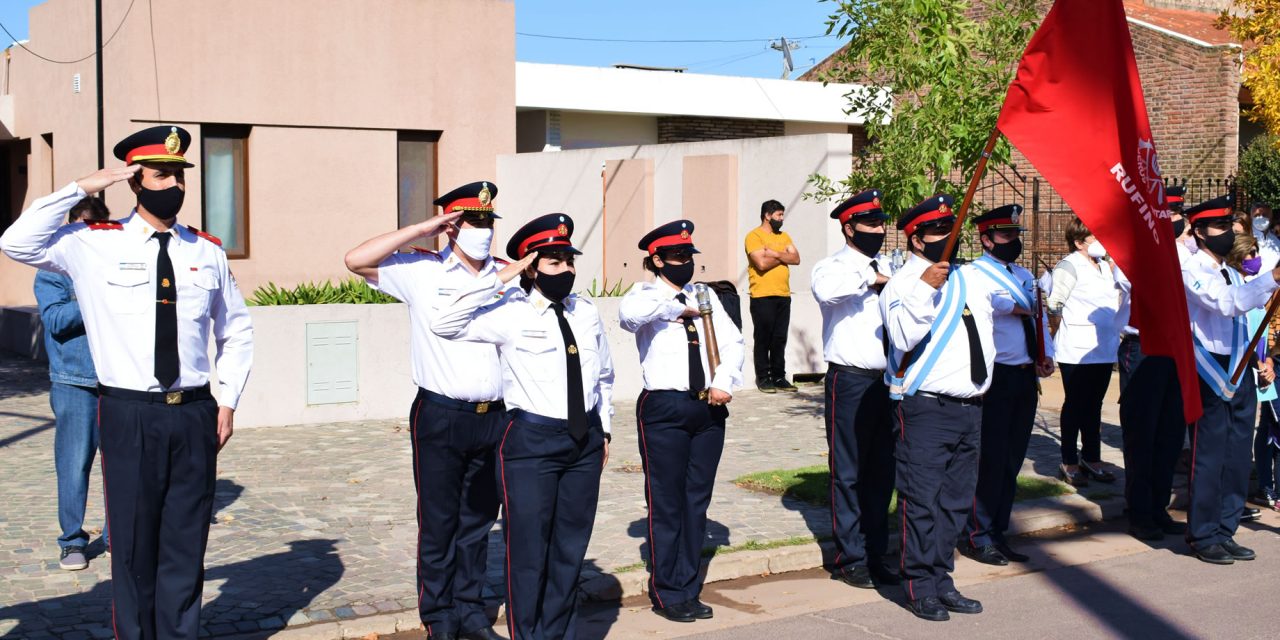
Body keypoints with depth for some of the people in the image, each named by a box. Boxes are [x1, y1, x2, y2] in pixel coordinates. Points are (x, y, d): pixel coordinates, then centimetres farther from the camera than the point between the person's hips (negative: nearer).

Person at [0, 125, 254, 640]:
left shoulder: (207, 252, 8)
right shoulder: (95, 244, 1)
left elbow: (236, 331, 17)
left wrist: (228, 400, 10)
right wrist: (80, 189, -10)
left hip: (195, 414, 3)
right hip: (129, 414, -2)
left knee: (186, 544, 10)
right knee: (134, 544, 5)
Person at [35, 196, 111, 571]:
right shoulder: (53, 270, 3)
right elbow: (55, 319, -10)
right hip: (74, 382, -2)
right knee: (74, 463, 0)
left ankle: (117, 534, 19)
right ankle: (73, 540, 12)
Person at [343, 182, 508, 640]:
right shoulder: (422, 271, -1)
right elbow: (357, 260, -9)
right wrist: (421, 230, -10)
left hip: (493, 417, 3)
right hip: (440, 416, -3)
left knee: (479, 521, 14)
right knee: (438, 524, 6)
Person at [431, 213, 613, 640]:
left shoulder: (587, 313, 7)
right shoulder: (510, 313, -8)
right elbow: (444, 325, -20)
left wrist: (604, 429, 19)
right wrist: (499, 280, -19)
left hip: (585, 439, 5)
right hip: (531, 440, -5)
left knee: (571, 546, 14)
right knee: (529, 548, 1)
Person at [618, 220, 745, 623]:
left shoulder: (705, 296, 14)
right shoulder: (647, 295, -2)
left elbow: (733, 342, 6)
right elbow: (628, 313, -27)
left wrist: (724, 382, -10)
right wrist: (678, 306, -16)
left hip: (709, 408, 5)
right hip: (664, 408, -5)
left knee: (698, 500, 12)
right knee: (666, 503, 3)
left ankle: (689, 590, 24)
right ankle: (667, 594, 16)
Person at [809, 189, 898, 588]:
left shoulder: (886, 268, 15)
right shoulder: (833, 266, -6)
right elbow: (825, 289, -31)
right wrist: (869, 278, -24)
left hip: (886, 381, 6)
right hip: (850, 380, -6)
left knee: (881, 472, 11)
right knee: (849, 472, 1)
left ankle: (875, 555, 21)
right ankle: (850, 559, 11)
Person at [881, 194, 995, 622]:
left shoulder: (969, 278, 16)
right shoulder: (904, 282, -8)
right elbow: (904, 336, -24)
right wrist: (924, 287, -32)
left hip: (969, 407, 8)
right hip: (925, 409, -7)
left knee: (955, 501, 12)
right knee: (922, 500, -4)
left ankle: (942, 580, 22)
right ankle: (922, 587, 5)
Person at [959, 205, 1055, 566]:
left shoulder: (1025, 276, 19)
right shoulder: (974, 274, -7)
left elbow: (1040, 319, 20)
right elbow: (982, 299, -29)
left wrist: (1046, 356, 4)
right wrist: (1019, 307, -17)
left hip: (1025, 376, 8)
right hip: (995, 376, -8)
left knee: (1012, 459, 11)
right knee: (990, 459, -6)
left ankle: (998, 533, 19)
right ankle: (977, 537, 4)